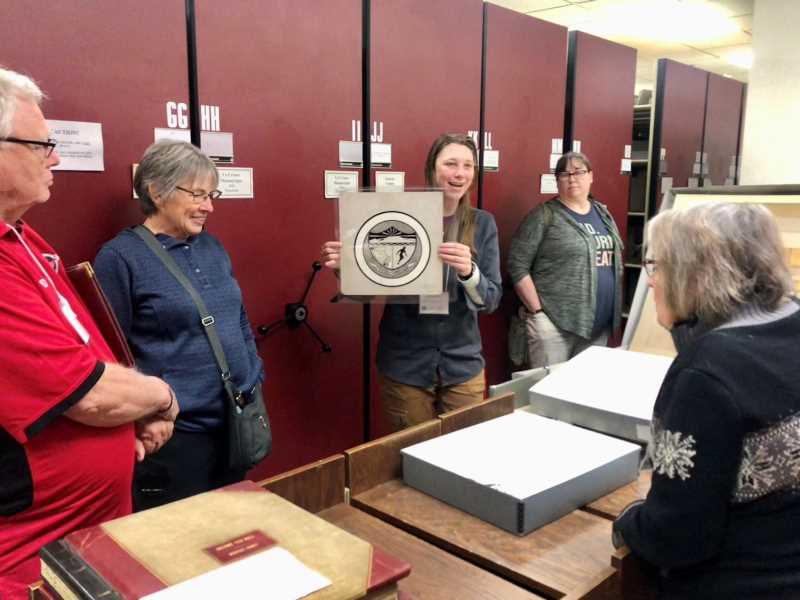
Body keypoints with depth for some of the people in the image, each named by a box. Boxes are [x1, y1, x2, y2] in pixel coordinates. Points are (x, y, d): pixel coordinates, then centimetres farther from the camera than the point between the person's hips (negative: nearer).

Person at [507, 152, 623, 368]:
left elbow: (616, 260, 19)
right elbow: (517, 265, -10)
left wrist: (614, 313, 12)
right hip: (554, 323, -6)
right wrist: (536, 310, -14)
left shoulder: (604, 214, 13)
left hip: (600, 325, 6)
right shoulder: (544, 215, -6)